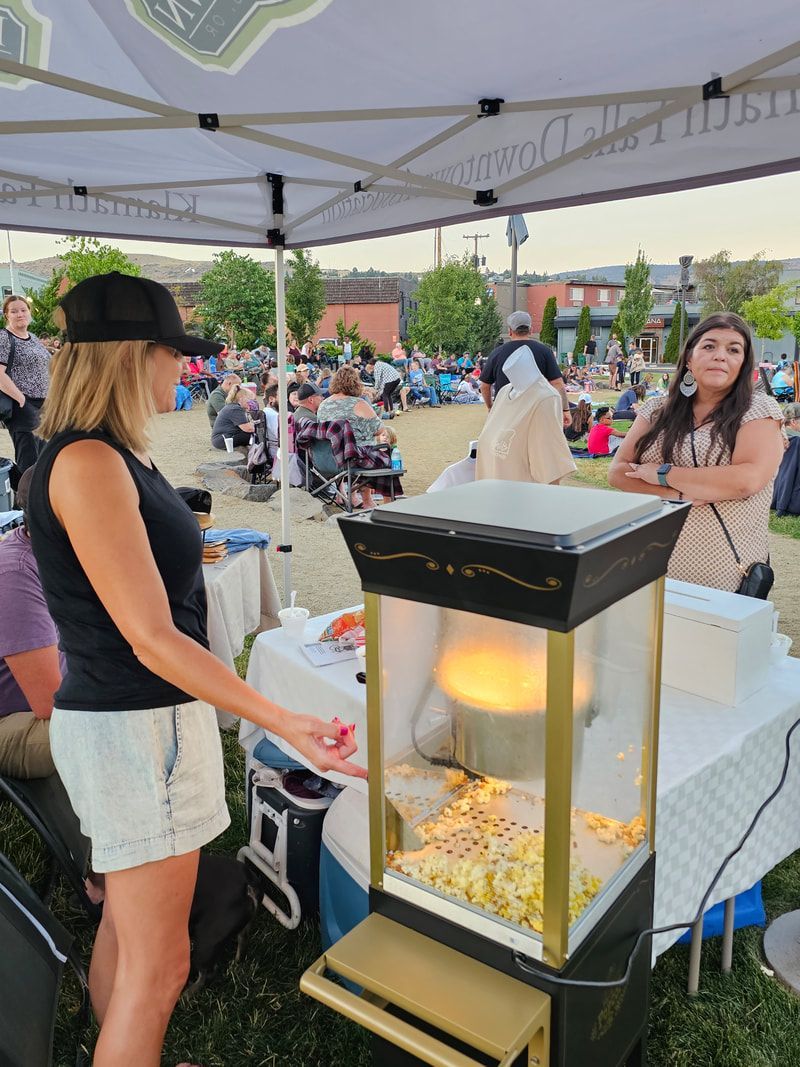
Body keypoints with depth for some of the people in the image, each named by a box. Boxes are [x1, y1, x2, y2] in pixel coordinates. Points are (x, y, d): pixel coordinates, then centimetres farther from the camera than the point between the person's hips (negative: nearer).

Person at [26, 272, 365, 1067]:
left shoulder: (108, 455, 8)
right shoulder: (89, 463, -22)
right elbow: (152, 638, -25)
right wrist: (281, 722, -28)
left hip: (129, 718, 10)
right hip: (134, 729, -10)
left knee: (124, 931, 24)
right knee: (156, 967, 4)